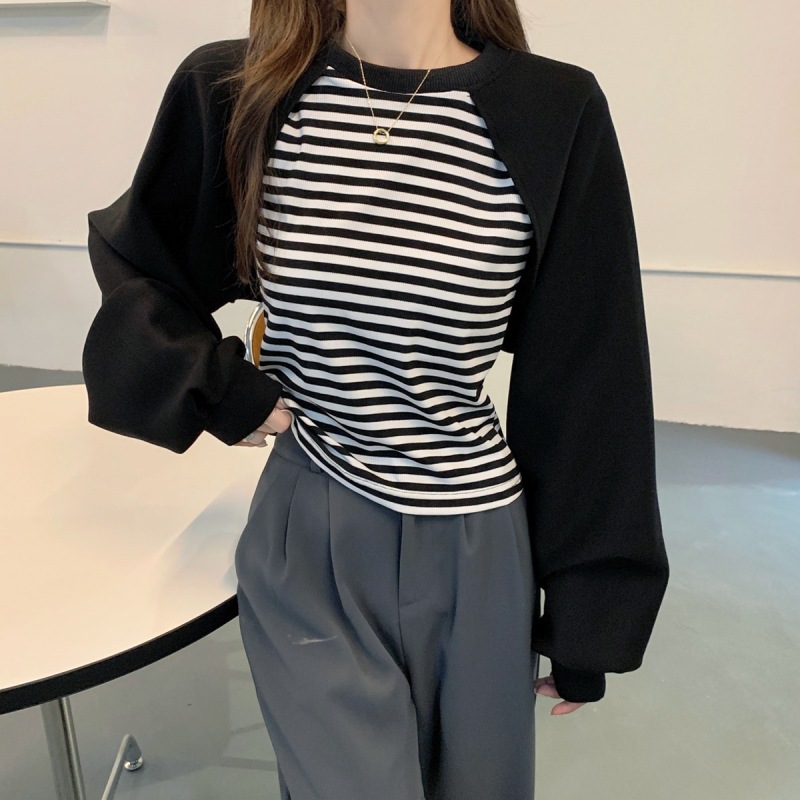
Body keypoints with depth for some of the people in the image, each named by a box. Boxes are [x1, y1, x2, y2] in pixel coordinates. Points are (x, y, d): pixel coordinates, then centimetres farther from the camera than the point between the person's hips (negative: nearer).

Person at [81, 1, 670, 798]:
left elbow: (588, 387, -4)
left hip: (472, 552, 1)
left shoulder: (553, 115, -9)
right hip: (306, 552, 0)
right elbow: (131, 257, 13)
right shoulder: (233, 93, -5)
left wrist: (589, 616, 2)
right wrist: (213, 386, -4)